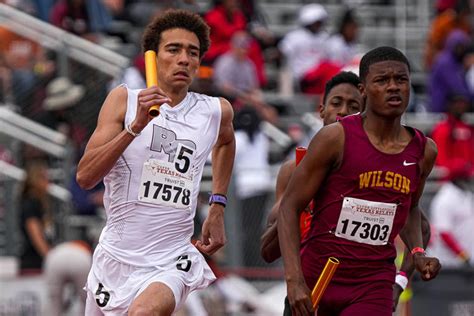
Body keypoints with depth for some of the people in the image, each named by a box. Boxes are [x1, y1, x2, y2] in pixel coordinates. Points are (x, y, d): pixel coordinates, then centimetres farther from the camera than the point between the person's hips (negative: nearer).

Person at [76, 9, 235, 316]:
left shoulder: (217, 111, 3)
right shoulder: (124, 100, -4)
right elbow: (85, 177, -15)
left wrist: (217, 207, 20)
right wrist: (136, 126, -24)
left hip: (172, 263, -1)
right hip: (116, 256, 1)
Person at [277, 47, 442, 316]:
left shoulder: (423, 151, 3)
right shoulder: (336, 138, -10)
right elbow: (289, 206, -9)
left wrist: (418, 252, 5)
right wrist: (294, 280, -19)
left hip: (374, 285, 2)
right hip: (317, 274, -2)